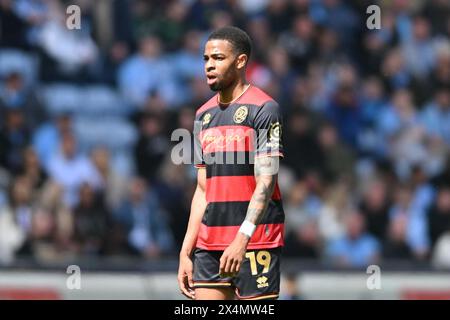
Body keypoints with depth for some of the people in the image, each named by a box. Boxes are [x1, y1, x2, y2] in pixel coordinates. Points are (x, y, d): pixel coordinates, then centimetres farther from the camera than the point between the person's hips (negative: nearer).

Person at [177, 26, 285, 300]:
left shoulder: (263, 109, -6)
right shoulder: (204, 115, 16)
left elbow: (265, 183, -14)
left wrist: (242, 239, -25)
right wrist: (186, 252, 13)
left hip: (255, 243, -7)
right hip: (209, 244, 7)